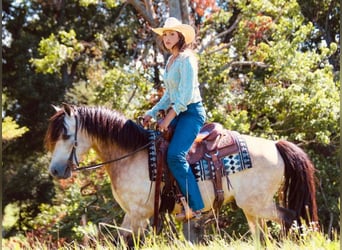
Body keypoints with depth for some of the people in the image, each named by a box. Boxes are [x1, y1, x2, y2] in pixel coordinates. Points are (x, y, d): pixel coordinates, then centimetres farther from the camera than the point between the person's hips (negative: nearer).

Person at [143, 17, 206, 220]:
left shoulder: (186, 59, -12)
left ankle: (195, 206, -24)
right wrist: (153, 112, 14)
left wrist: (168, 119, -18)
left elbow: (186, 94, -19)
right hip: (177, 113, 10)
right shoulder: (171, 61, 16)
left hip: (191, 112, -10)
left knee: (175, 155, -25)